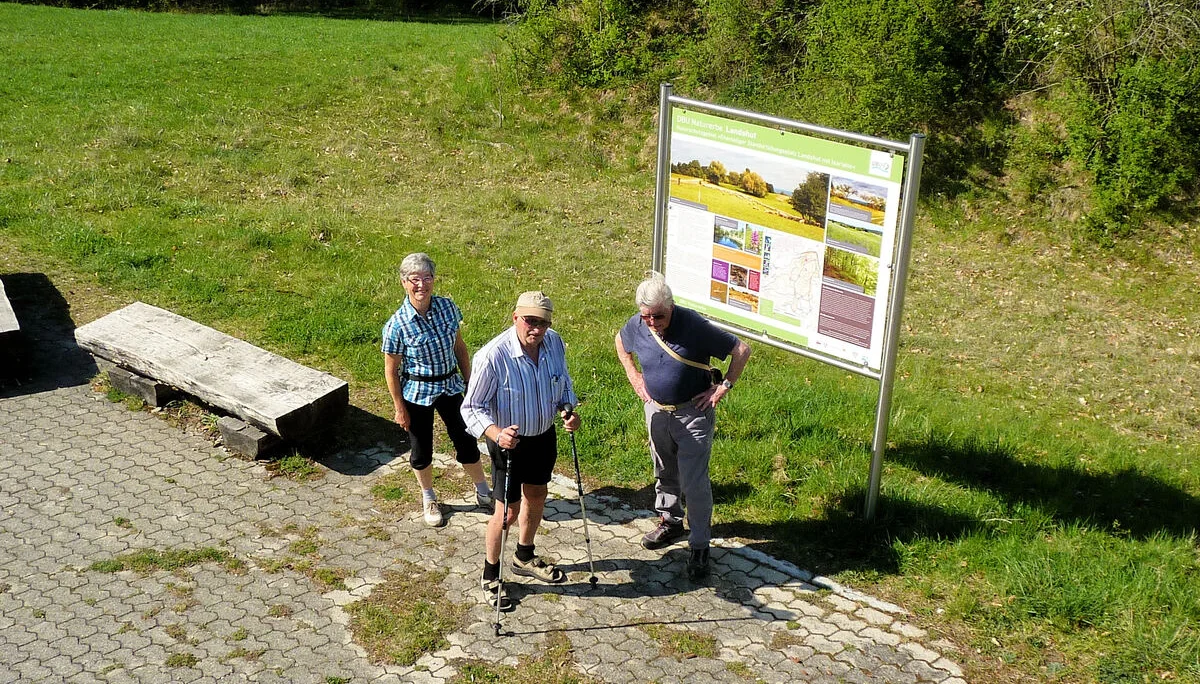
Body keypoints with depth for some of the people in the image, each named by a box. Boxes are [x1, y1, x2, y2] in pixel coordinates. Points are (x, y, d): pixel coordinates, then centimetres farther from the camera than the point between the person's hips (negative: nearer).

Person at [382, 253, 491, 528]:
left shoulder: (447, 307, -10)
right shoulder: (397, 325, -21)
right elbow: (391, 370, -12)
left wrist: (469, 381, 9)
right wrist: (399, 408, -8)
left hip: (450, 386, 3)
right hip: (417, 392, -3)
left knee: (466, 440, 14)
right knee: (421, 449, 14)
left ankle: (483, 492, 37)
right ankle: (429, 498, 40)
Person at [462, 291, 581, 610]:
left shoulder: (554, 343, -12)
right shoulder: (492, 356, -30)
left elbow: (564, 385, 7)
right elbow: (472, 407, -22)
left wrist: (567, 411, -13)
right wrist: (496, 434, -39)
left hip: (544, 436, 6)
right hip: (509, 442, -6)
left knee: (536, 496, 24)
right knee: (507, 511, 3)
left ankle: (525, 558, 49)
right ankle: (490, 576, 27)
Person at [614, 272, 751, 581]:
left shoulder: (694, 326, -24)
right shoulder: (636, 326, -11)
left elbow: (741, 350, -16)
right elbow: (620, 343, 16)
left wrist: (724, 387, -14)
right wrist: (633, 376, 7)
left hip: (693, 413, -5)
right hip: (657, 410, 5)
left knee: (695, 483, -5)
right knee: (665, 472, 22)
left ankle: (699, 546, 7)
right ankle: (670, 521, 44)